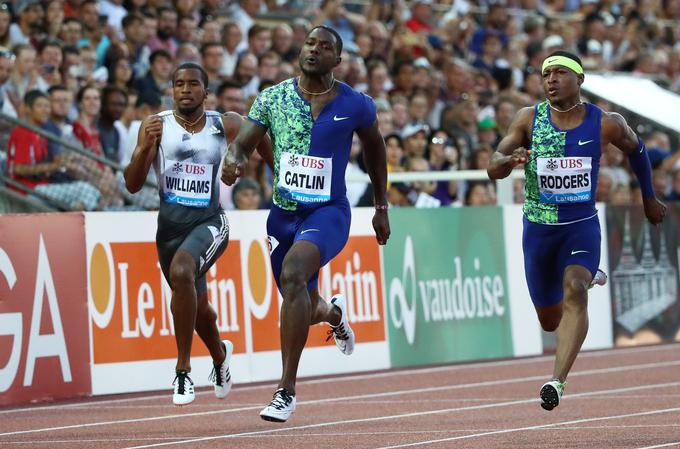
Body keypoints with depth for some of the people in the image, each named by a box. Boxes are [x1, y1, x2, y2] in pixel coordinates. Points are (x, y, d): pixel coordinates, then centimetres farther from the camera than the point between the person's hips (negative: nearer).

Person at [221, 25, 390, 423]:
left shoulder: (356, 105, -3)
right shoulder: (273, 98, 0)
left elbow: (375, 147, 14)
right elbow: (243, 143, -2)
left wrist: (382, 207, 17)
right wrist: (234, 160, -27)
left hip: (329, 211, -4)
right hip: (284, 212, 4)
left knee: (293, 273, -31)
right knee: (304, 309, 13)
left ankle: (287, 390, -26)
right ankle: (334, 313, 57)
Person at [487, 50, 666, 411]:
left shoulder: (605, 124, -7)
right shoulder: (529, 119, -6)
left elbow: (635, 148, 14)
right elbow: (493, 169, -10)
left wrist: (649, 198, 23)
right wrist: (511, 159, -34)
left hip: (582, 226, -2)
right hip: (538, 229, 2)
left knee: (574, 292, -29)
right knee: (550, 321, 14)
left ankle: (558, 381, -34)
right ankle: (588, 277, 49)